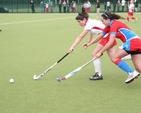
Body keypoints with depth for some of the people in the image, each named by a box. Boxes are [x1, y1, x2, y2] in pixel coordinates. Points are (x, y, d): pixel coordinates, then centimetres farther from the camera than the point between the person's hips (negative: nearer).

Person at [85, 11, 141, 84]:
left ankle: (131, 73, -12)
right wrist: (89, 44, 23)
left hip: (131, 41, -9)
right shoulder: (109, 27, 17)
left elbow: (111, 42, -15)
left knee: (114, 58, -5)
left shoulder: (114, 25, -9)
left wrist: (100, 52, -11)